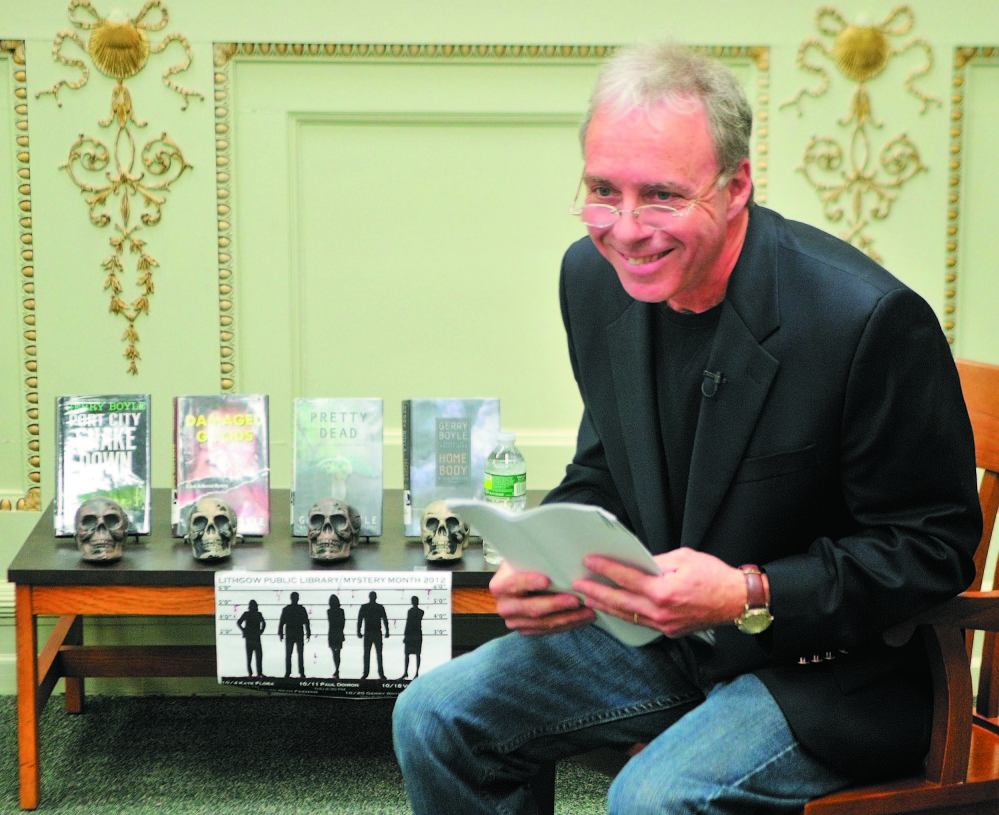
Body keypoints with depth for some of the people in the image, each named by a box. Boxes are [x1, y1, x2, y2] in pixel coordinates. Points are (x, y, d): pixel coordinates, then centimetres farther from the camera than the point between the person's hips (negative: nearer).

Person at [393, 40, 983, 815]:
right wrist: (540, 562, -9)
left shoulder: (871, 318, -24)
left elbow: (935, 544, -16)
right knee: (433, 716, -3)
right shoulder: (594, 276, -3)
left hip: (832, 667, -6)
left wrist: (748, 595, -27)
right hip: (660, 629, 7)